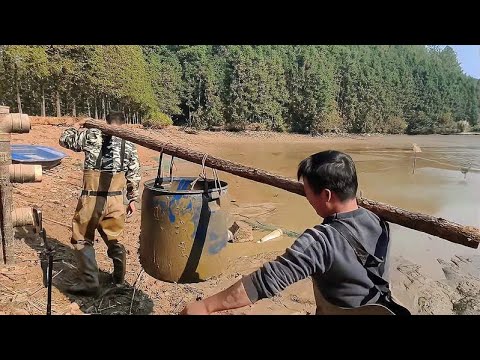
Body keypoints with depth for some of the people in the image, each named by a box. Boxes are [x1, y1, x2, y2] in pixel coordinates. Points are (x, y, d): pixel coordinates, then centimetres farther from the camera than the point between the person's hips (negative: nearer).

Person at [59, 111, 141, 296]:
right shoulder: (129, 144, 5)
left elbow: (64, 139, 11)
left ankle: (90, 282, 11)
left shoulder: (92, 135, -3)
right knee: (113, 238, 20)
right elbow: (134, 175, 6)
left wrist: (79, 128, 28)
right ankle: (119, 277, 31)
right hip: (115, 199, 3)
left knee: (82, 240, 11)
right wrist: (132, 199, 14)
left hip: (91, 198, -3)